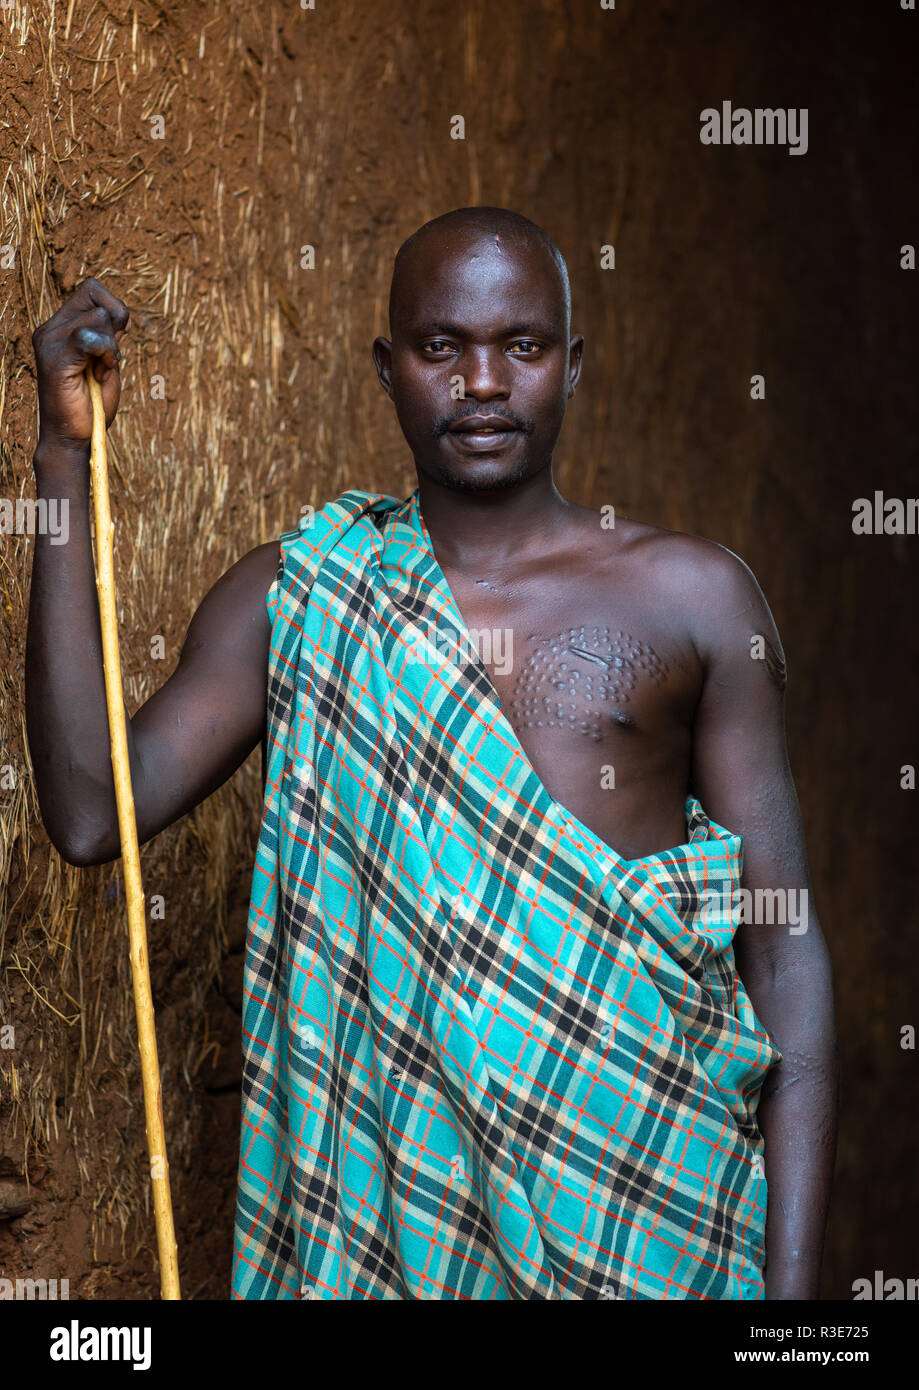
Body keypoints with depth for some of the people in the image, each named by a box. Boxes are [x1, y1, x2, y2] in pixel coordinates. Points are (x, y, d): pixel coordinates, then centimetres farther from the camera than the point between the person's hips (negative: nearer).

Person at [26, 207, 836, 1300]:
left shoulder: (692, 598, 1)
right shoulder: (295, 595, 5)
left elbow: (783, 948, 0)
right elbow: (91, 814, -8)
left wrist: (793, 1282, -8)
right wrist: (66, 461, -8)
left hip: (642, 1213, 0)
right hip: (385, 1188, 1)